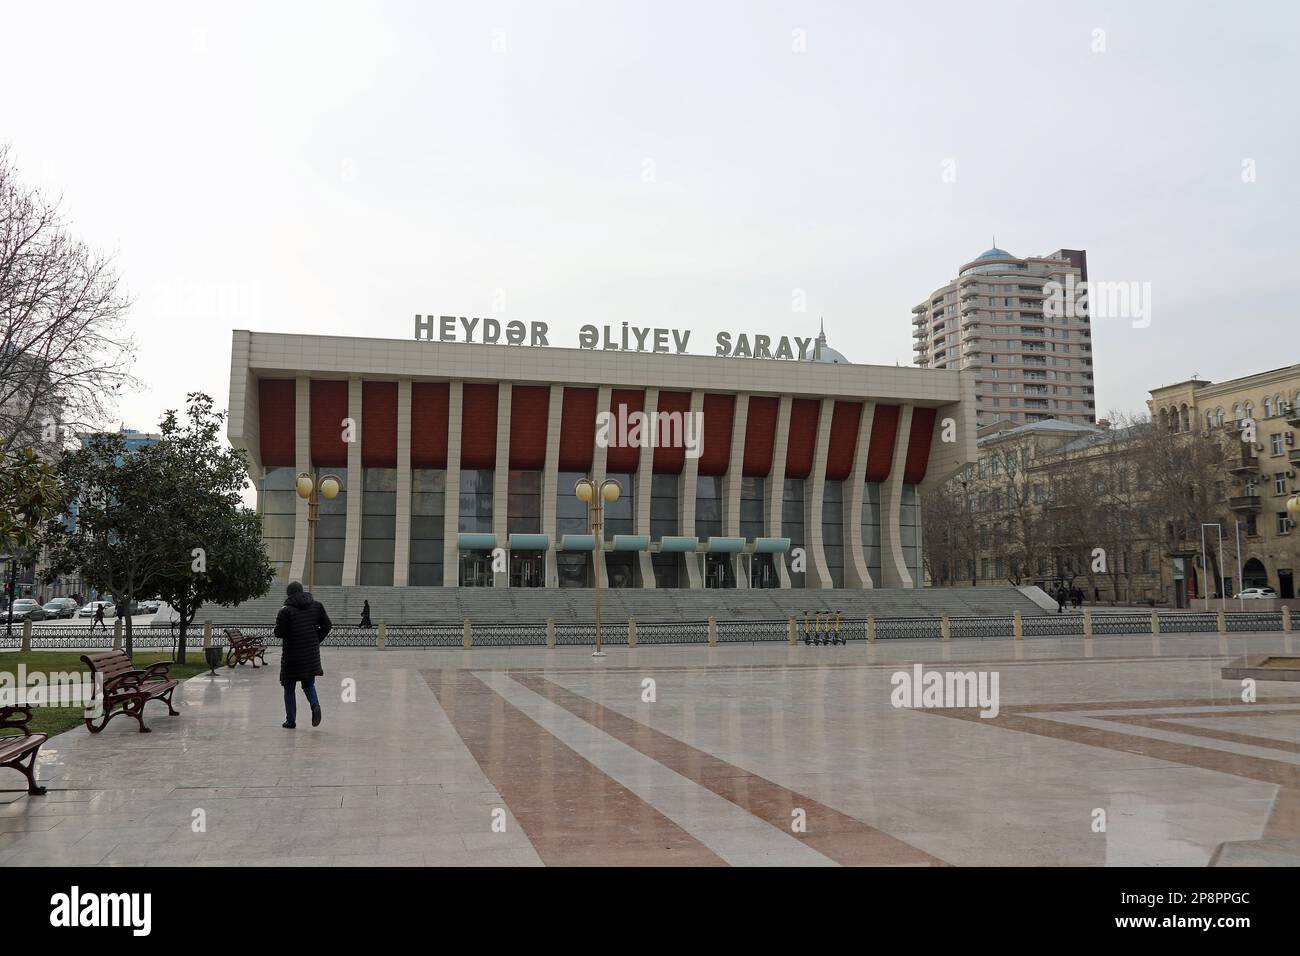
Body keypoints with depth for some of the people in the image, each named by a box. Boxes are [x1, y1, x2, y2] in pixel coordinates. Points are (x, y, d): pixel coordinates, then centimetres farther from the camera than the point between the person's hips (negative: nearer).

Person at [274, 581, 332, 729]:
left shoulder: (285, 611, -12)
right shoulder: (317, 606, 1)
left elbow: (279, 633, -12)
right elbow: (327, 626, 1)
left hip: (292, 656, -3)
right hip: (311, 654, 3)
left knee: (289, 688, 11)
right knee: (308, 684, 17)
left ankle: (291, 720, 12)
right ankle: (315, 704, -11)